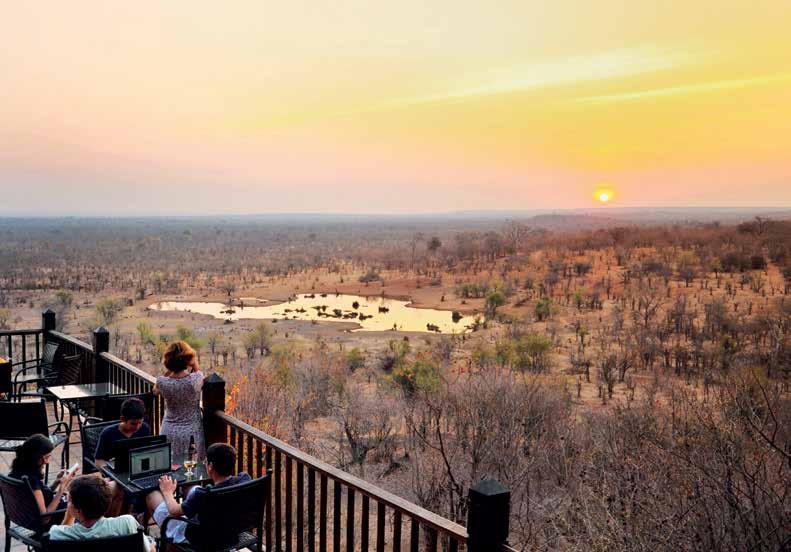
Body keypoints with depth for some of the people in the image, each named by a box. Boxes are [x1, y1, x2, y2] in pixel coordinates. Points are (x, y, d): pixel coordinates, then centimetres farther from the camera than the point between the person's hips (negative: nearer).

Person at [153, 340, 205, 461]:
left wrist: (167, 371, 3)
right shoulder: (195, 380, -19)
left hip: (170, 432, 1)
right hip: (192, 432, -1)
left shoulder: (163, 382, -15)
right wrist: (195, 362, 5)